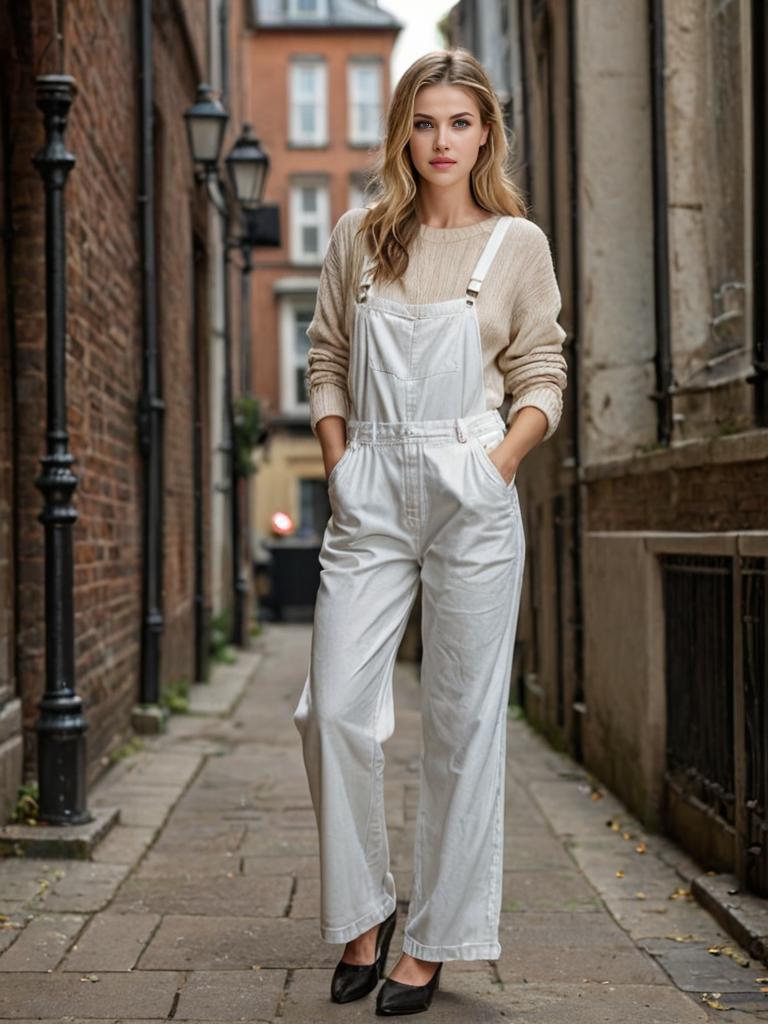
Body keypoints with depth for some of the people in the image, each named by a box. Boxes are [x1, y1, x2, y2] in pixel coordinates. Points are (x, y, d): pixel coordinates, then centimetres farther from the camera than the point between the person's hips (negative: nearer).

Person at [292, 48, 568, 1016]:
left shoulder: (517, 243, 5)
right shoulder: (359, 238, 10)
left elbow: (542, 377, 6)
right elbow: (325, 360, 15)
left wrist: (502, 459, -9)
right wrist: (339, 465, 4)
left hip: (471, 496, -2)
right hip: (369, 498, 2)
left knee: (461, 720, 1)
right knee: (334, 708, -3)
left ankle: (433, 939, 14)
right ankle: (363, 912, 17)